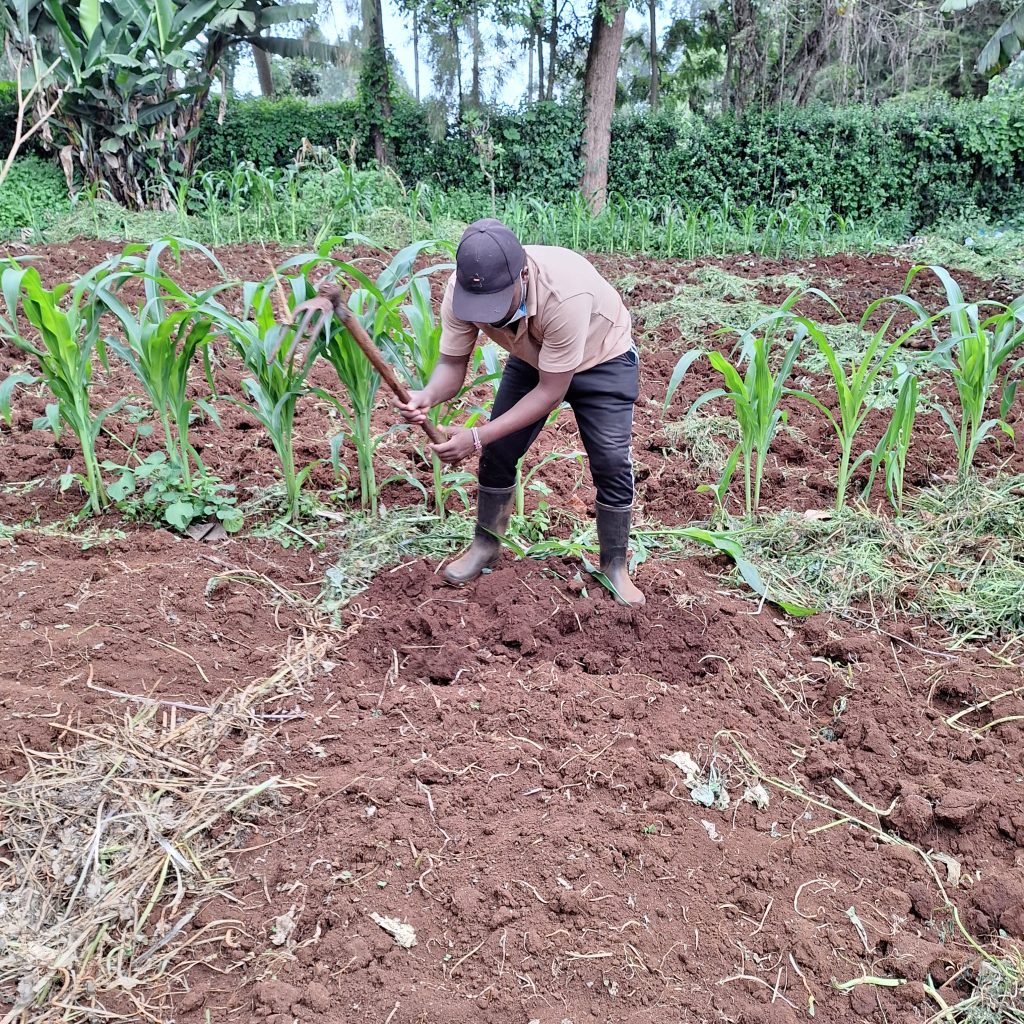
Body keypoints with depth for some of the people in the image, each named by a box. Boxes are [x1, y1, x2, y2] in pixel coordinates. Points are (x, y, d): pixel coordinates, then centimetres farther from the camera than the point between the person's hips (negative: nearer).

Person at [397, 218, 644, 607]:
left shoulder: (564, 294, -44)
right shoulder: (462, 290, -30)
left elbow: (551, 391, -36)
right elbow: (452, 364, -20)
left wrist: (478, 436, -40)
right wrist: (428, 396, -45)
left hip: (601, 357, -4)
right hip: (533, 357, 4)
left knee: (612, 463, -11)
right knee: (498, 451, -1)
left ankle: (615, 566, 7)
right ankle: (486, 546, 20)